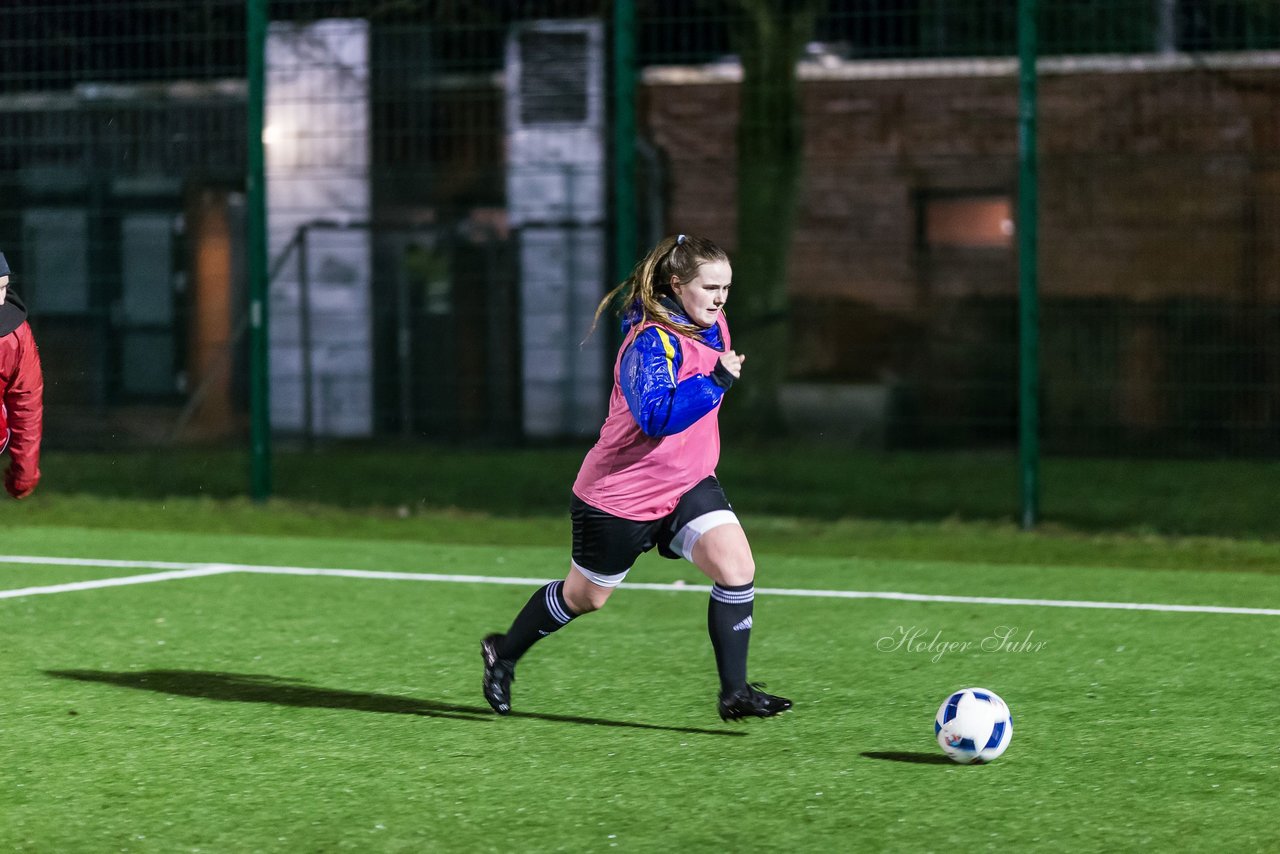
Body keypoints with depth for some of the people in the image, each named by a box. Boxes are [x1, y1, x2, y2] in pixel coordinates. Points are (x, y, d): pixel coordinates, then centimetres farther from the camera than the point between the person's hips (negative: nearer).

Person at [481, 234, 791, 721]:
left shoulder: (712, 327, 0)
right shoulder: (651, 342, -27)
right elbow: (657, 418, -40)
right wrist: (717, 380, -41)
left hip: (687, 483, 7)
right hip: (620, 494, -7)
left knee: (737, 567, -16)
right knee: (584, 596, 12)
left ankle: (735, 691, -10)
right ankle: (504, 653, 38)